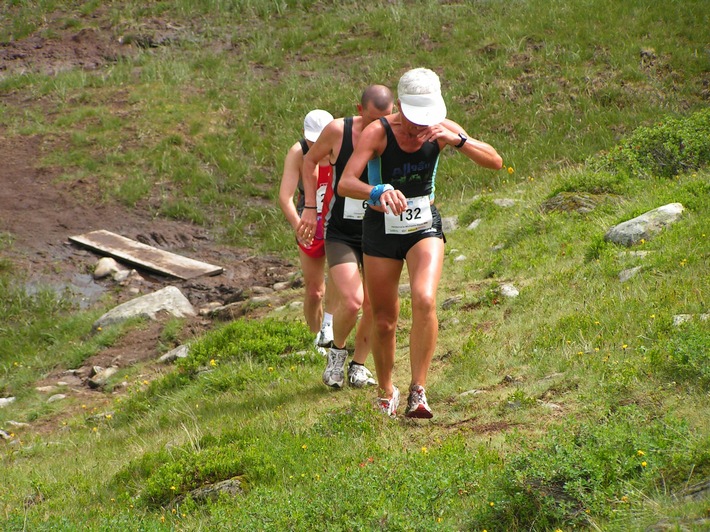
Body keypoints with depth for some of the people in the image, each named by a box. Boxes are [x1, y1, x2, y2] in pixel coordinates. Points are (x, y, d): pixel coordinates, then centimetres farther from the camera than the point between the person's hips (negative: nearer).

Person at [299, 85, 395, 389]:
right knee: (351, 303, -18)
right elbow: (310, 160, 7)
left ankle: (358, 366, 27)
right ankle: (337, 351, 13)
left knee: (374, 307, 3)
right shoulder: (338, 131, -12)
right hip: (340, 234, -1)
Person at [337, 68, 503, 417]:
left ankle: (418, 390, -17)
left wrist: (457, 140, -29)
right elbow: (345, 183, -32)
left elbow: (495, 162, -13)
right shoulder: (377, 133, -20)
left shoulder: (442, 129, -10)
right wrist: (379, 191, -52)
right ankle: (386, 393, 30)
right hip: (382, 229, -1)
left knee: (425, 301, -24)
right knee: (383, 322, 6)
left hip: (425, 225, 1)